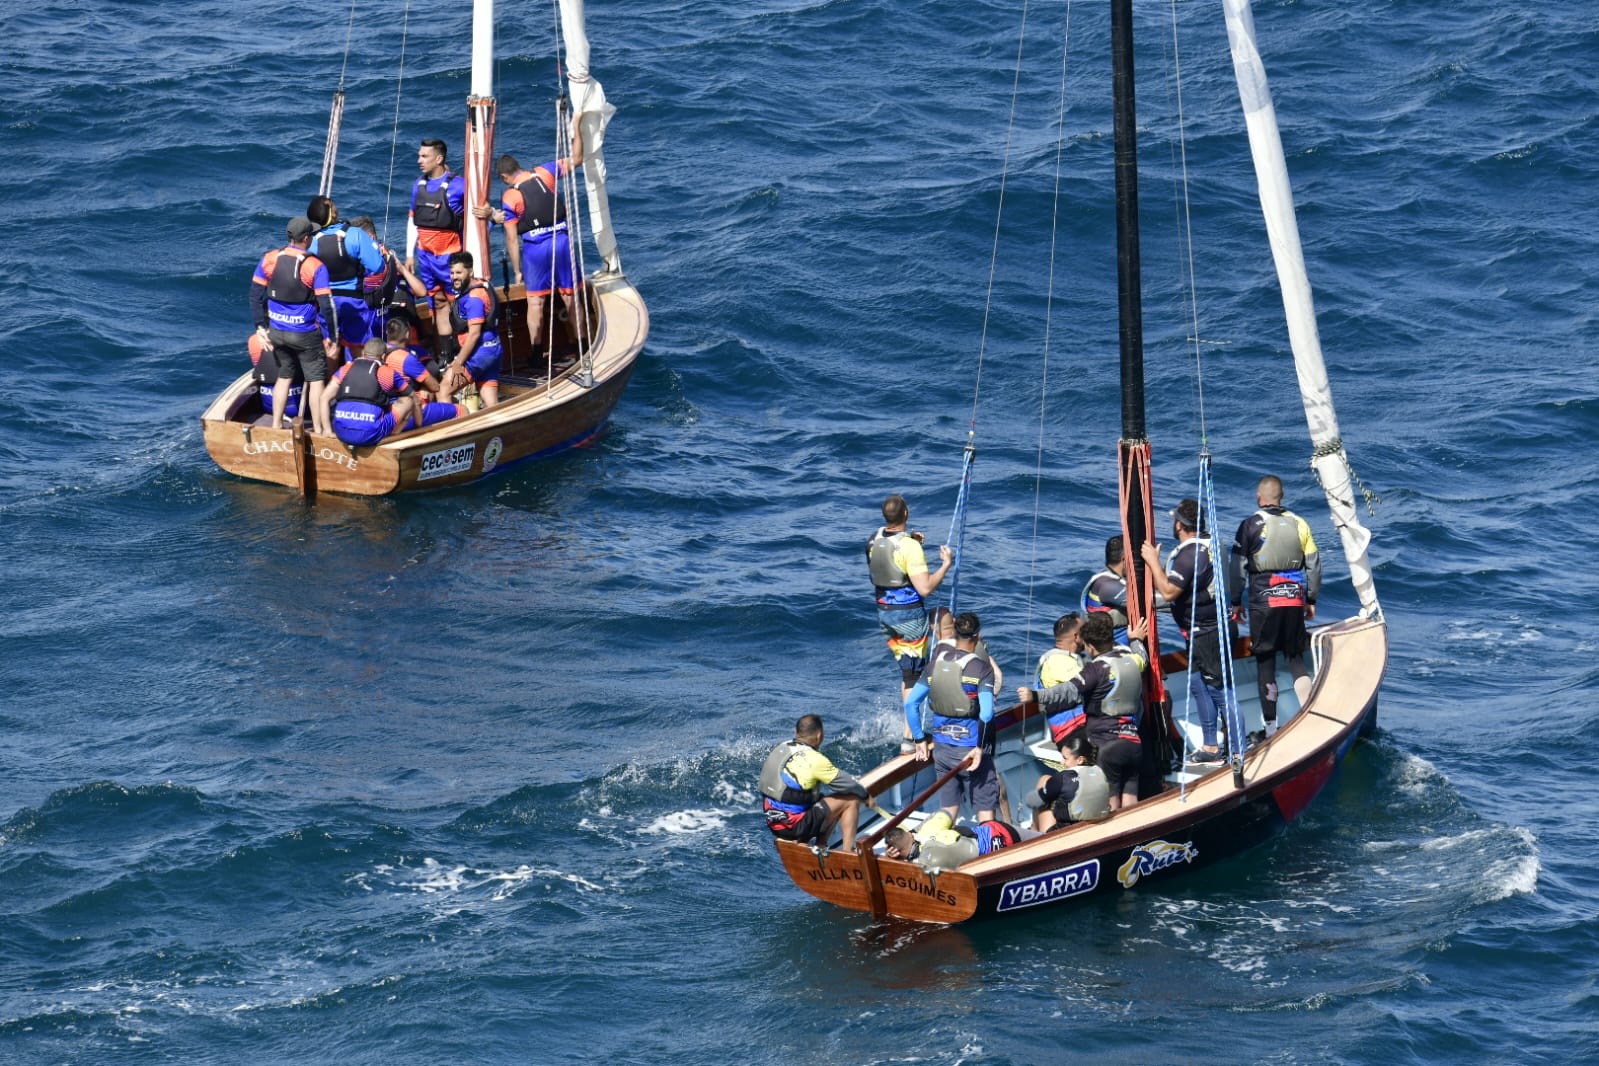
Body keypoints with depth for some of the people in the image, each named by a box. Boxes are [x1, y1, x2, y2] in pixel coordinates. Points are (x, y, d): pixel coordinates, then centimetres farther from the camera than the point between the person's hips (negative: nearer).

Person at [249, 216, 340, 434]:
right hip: (306, 334, -5)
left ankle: (276, 425, 26)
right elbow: (326, 305, -17)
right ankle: (319, 430, 9)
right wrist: (332, 338, -8)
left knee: (284, 376, 21)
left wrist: (261, 327, 7)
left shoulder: (269, 260, -4)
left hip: (276, 332, 5)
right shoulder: (315, 267, -17)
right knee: (316, 380, 7)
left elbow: (256, 295, 0)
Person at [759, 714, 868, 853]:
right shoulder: (814, 759, -18)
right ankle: (848, 852, -1)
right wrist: (866, 796, 12)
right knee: (850, 801, 0)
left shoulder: (780, 748, 6)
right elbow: (848, 785, -9)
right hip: (794, 826, -8)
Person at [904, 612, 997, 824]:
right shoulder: (981, 668, -13)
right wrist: (980, 748, -15)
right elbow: (986, 713, -23)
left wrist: (920, 738, 10)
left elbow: (911, 703, 2)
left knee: (948, 809, 15)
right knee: (985, 806, 4)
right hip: (970, 747, -5)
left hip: (942, 748, 5)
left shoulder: (936, 663, 2)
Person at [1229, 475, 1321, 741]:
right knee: (1296, 658, 12)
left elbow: (1237, 568, -4)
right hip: (1294, 600, 3)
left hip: (1263, 602, -3)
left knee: (1265, 662, 4)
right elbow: (1313, 564, 9)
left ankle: (1270, 726, 5)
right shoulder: (1299, 524, 5)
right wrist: (1311, 600, 19)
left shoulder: (1251, 526, -5)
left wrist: (1236, 602, 6)